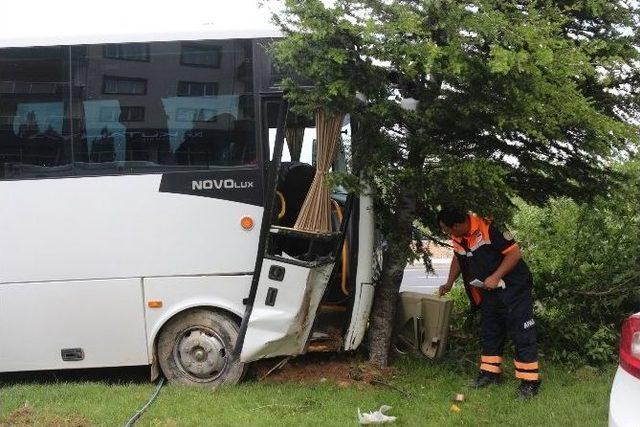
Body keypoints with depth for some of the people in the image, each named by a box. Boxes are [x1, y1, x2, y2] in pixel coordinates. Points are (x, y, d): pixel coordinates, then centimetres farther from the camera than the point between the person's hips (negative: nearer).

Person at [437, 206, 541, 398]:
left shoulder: (488, 228, -26)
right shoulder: (458, 237, -1)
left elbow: (515, 253, -22)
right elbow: (458, 258, 21)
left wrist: (495, 277, -24)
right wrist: (449, 283, 18)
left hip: (513, 287, -8)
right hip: (489, 291, 8)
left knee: (522, 333, -7)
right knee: (490, 332, 15)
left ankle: (529, 381, -4)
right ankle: (490, 373, 27)